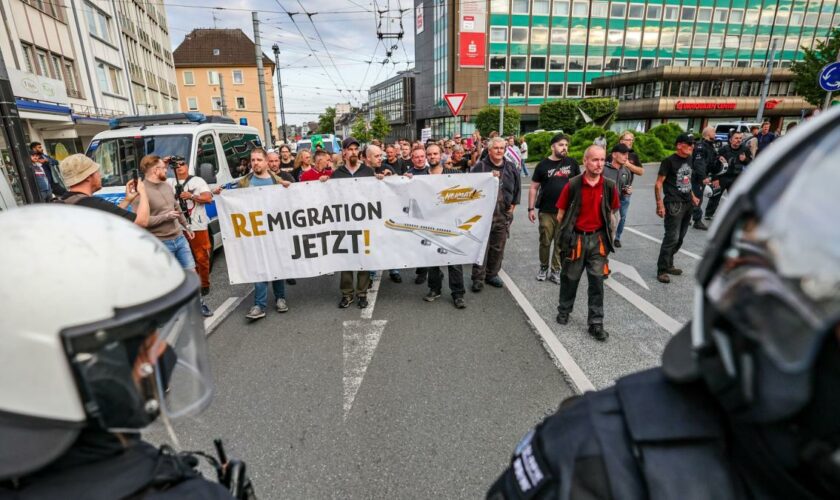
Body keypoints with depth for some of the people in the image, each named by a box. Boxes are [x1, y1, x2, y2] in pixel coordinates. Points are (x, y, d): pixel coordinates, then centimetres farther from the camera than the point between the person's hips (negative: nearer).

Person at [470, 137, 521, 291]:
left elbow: (517, 187, 15)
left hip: (503, 215, 4)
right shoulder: (480, 167, -4)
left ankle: (492, 274, 26)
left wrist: (513, 204, 12)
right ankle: (478, 278, 6)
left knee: (498, 247, 11)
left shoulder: (511, 167, 7)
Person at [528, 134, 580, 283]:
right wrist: (531, 208, -4)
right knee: (545, 242, 7)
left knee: (561, 243, 7)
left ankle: (555, 271, 18)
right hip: (546, 212, -1)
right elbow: (534, 188, 1)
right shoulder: (543, 164, -1)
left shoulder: (572, 162, 4)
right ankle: (543, 267, 25)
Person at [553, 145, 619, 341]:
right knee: (570, 277, 12)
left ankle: (596, 323, 12)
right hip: (575, 238, -1)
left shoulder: (609, 186, -3)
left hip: (598, 239, 2)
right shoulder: (573, 185, -10)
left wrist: (610, 234, 6)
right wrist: (566, 232, 1)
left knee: (597, 281, 2)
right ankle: (564, 310, 34)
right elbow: (561, 213, -1)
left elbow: (612, 212, 9)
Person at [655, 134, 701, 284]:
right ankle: (661, 270, -2)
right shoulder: (669, 161, -10)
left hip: (687, 204, 8)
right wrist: (660, 204, -20)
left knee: (679, 238, 11)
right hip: (674, 204, -8)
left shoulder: (689, 160, 12)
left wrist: (692, 196, 19)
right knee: (672, 238, -10)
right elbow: (658, 184, -13)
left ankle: (668, 265, 24)